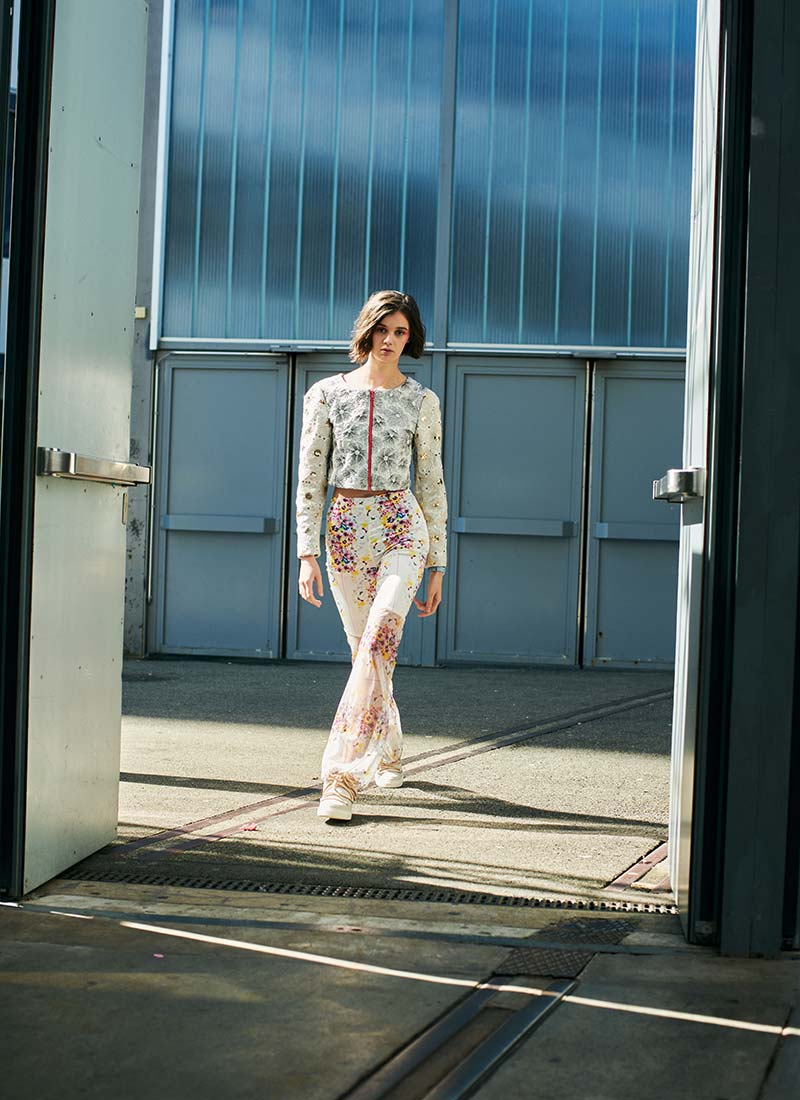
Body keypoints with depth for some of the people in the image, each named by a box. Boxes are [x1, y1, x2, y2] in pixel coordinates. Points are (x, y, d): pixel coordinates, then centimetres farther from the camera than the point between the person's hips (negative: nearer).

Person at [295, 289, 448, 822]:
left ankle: (342, 775, -22)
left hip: (401, 527, -2)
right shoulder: (327, 393, 5)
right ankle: (389, 753, 32)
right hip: (345, 529, 2)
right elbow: (310, 478, 3)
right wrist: (308, 552, -4)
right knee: (368, 651, 10)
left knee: (376, 643, -19)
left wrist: (437, 563, 5)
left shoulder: (422, 401, 4)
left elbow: (431, 483, 7)